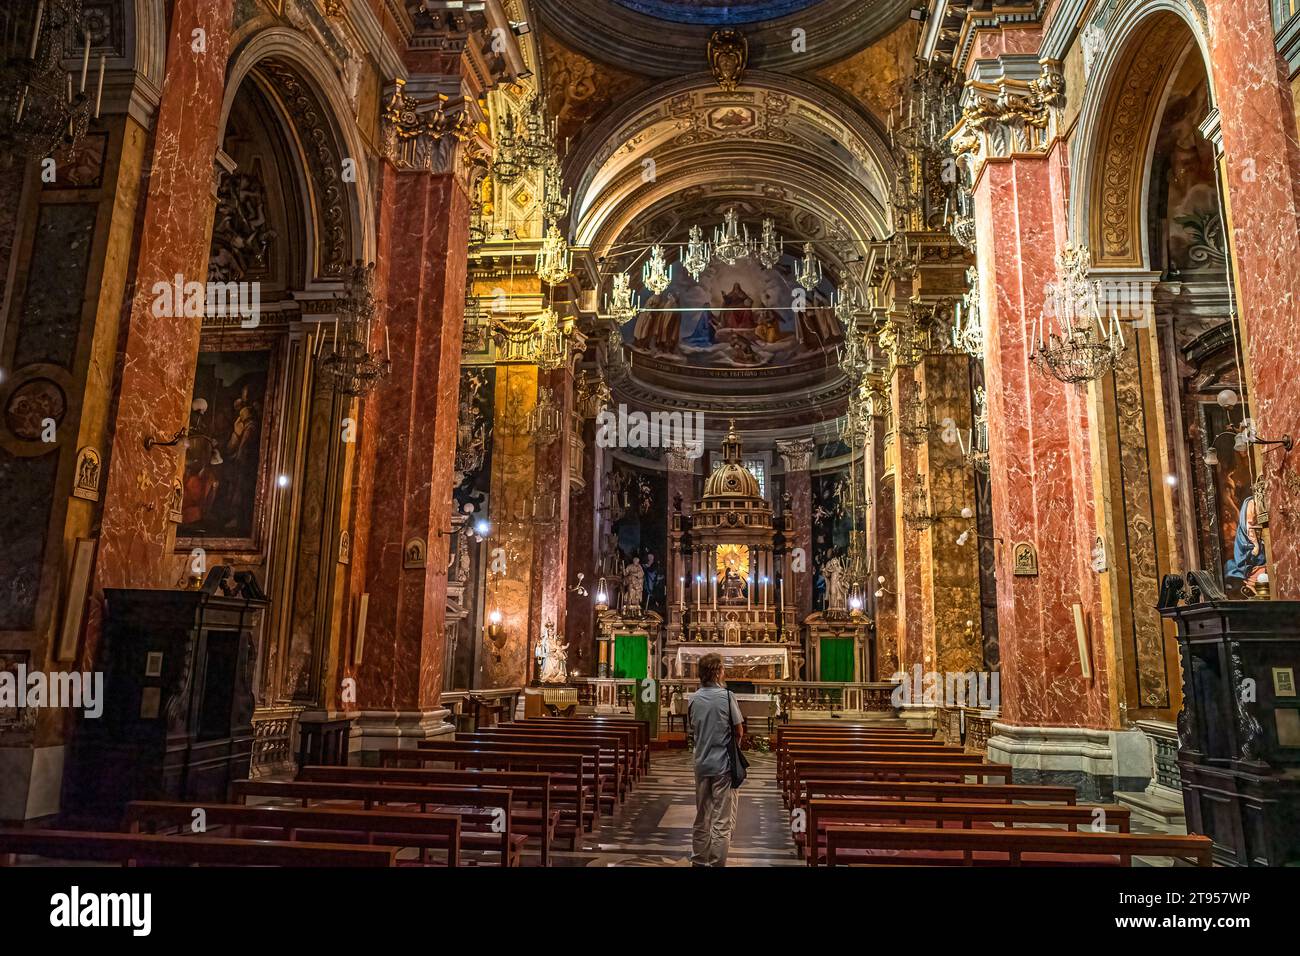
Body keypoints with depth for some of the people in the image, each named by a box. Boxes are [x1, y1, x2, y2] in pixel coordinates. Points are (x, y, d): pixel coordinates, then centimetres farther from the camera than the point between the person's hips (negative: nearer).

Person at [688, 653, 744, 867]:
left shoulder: (694, 698, 3)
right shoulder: (727, 695, -13)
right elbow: (739, 731, -7)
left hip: (701, 763, 6)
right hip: (723, 763, -5)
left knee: (701, 818, 17)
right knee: (722, 821, 0)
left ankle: (699, 861, 26)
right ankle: (717, 863, 1)